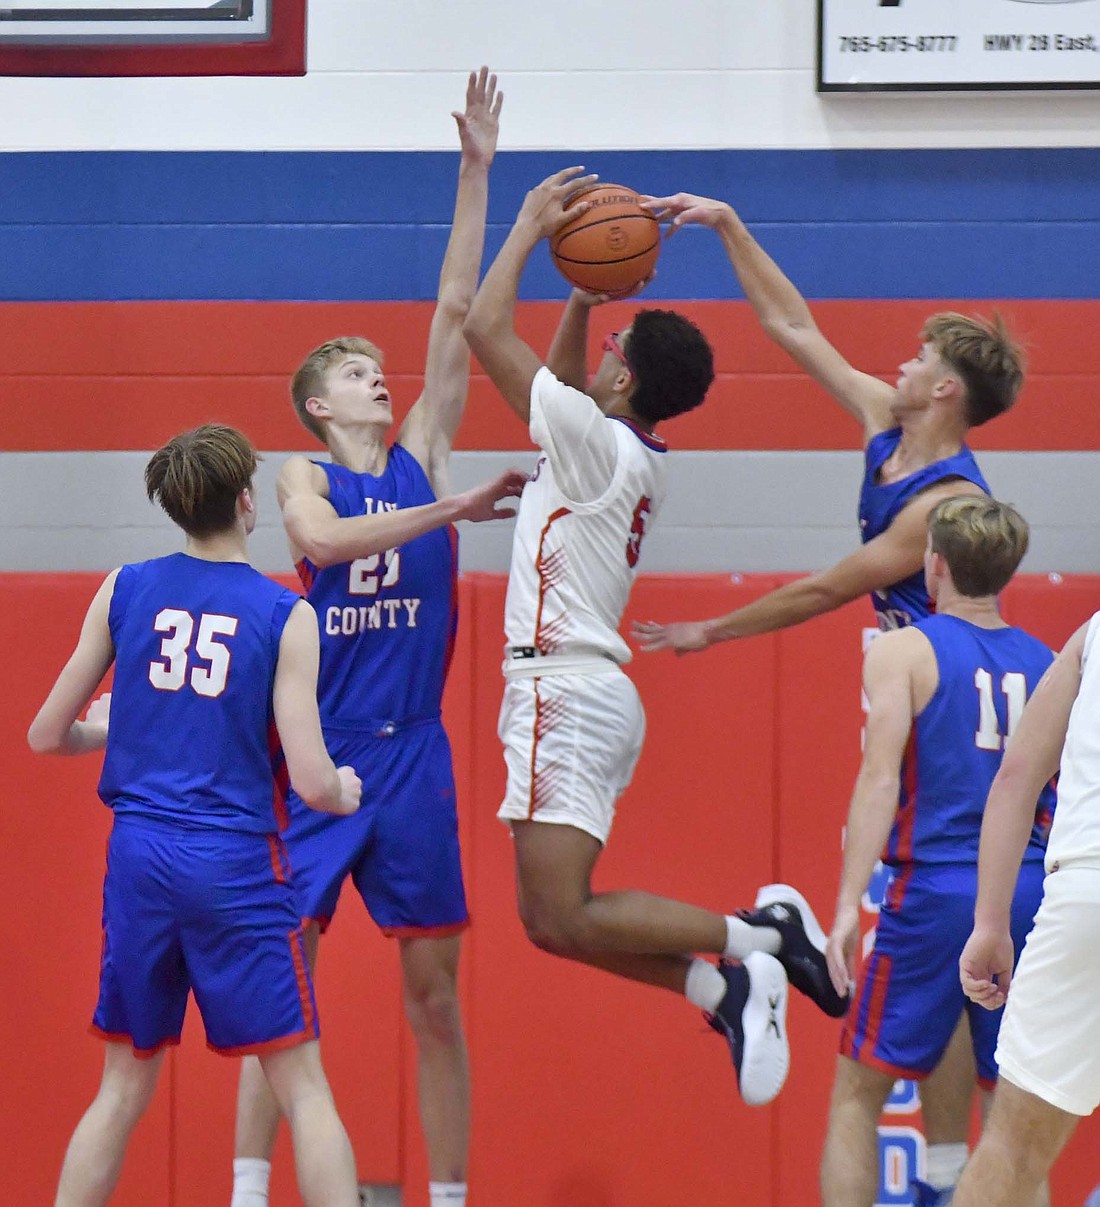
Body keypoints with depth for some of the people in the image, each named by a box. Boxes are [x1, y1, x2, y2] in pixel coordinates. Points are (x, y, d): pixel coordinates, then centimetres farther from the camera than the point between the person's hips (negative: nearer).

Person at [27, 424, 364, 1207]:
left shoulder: (124, 591, 4)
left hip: (139, 856, 4)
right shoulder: (286, 616, -5)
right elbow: (312, 784, -9)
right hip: (237, 868, -4)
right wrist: (346, 792, 14)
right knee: (304, 1088, 1)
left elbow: (47, 736, 9)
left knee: (125, 1090, 14)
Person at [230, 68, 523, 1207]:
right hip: (318, 757, -3)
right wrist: (454, 508, -24)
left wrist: (476, 172, 2)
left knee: (433, 995, 5)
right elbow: (320, 537, -21)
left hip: (413, 756, 3)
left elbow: (456, 313, 6)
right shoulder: (303, 476, 3)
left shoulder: (421, 455, 11)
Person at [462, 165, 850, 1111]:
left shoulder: (599, 442, -11)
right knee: (556, 917, 8)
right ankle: (726, 991, 0)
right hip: (579, 689, 10)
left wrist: (531, 227, 0)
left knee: (561, 918, -13)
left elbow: (486, 329, -11)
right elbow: (562, 381, 36)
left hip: (568, 692, -10)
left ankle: (756, 942, -10)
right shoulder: (632, 458, 15)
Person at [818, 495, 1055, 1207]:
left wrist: (849, 904, -14)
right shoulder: (1048, 665, 11)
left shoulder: (903, 653, 0)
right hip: (1032, 897, 4)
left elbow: (881, 779, -11)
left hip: (936, 890, -4)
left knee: (858, 1094, 7)